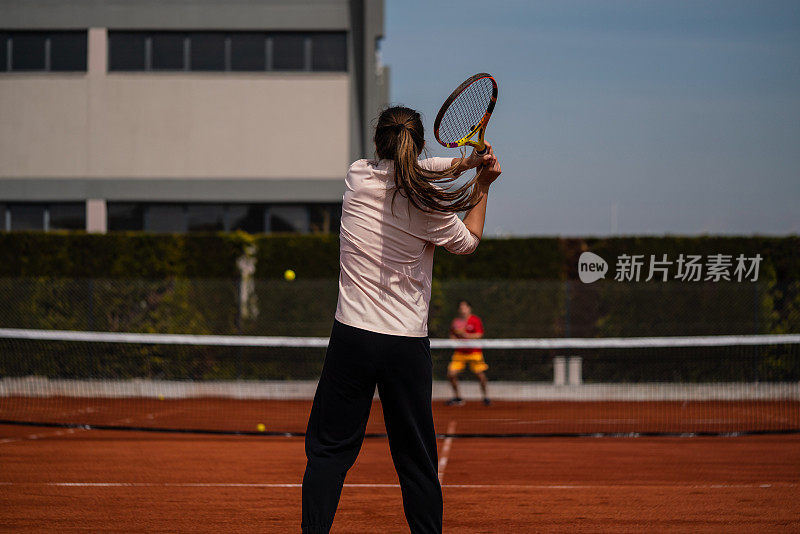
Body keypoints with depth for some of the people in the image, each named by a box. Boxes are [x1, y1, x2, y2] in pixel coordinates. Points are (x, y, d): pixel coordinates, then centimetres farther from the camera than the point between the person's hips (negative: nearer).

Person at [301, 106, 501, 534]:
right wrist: (482, 185, 18)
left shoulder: (359, 176, -1)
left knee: (328, 451, 5)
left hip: (352, 337, 1)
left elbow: (401, 173, 19)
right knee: (417, 461, 8)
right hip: (408, 344, -1)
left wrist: (464, 162, 15)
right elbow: (468, 241, 13)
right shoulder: (432, 205, -7)